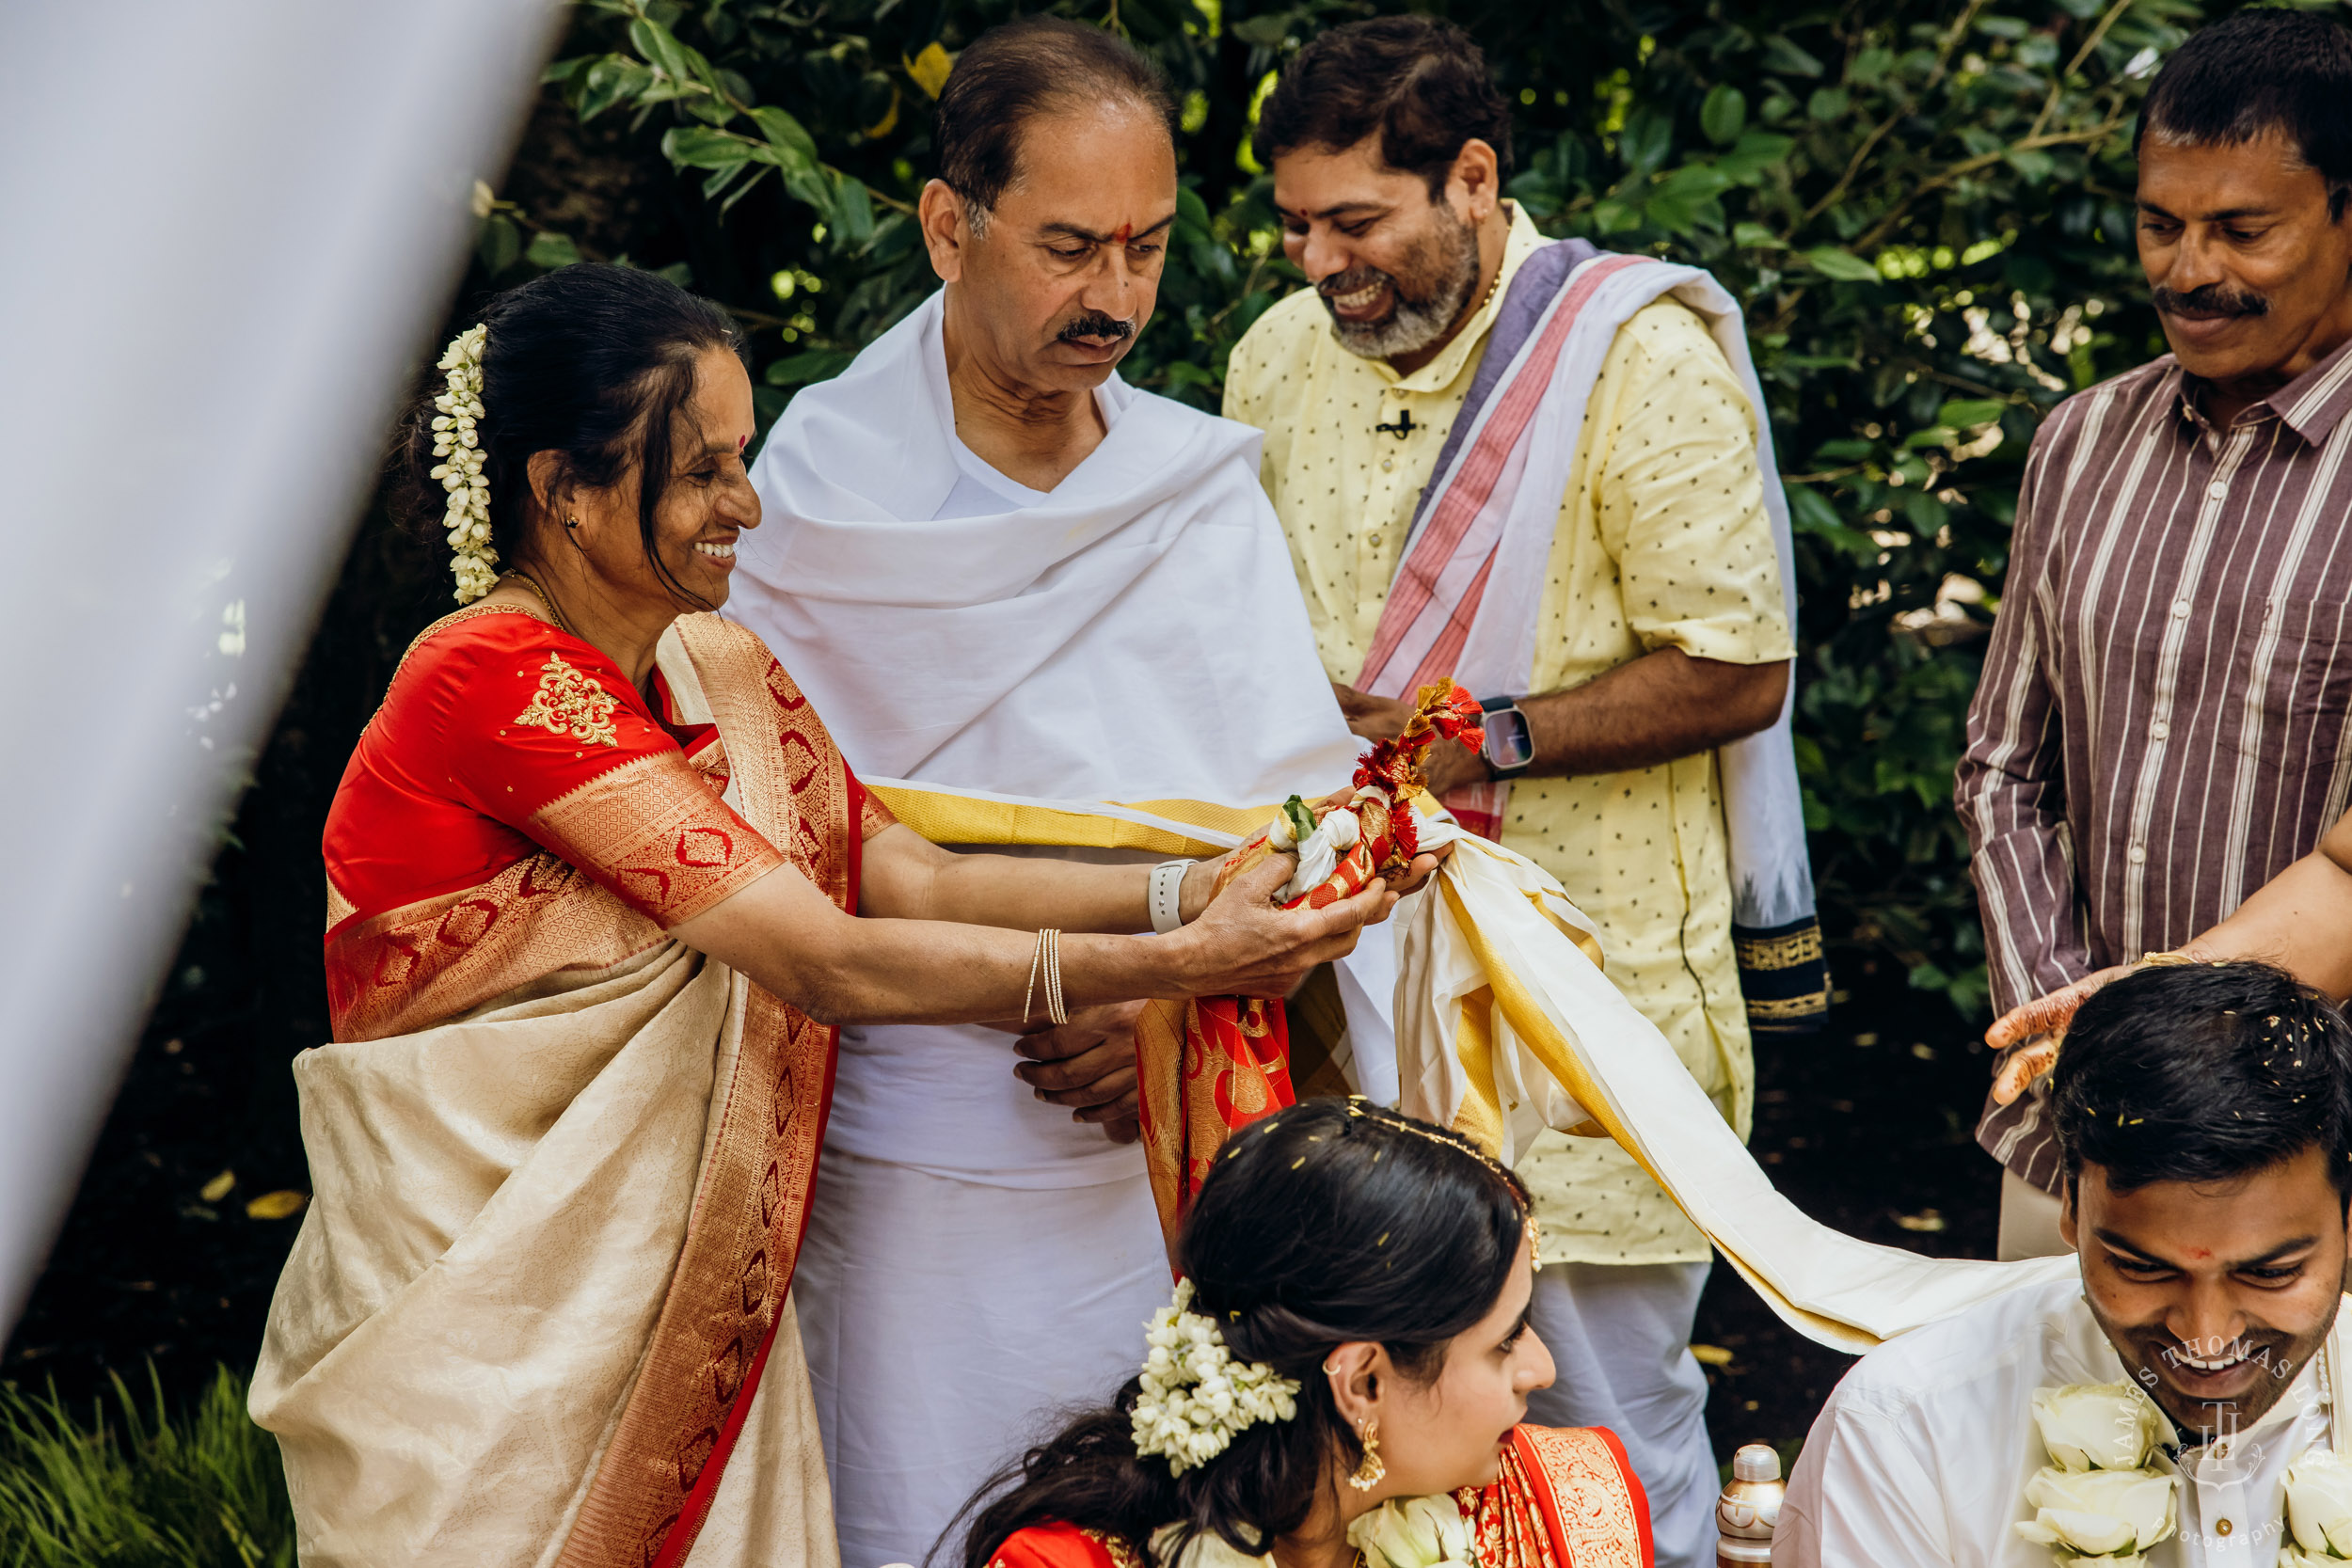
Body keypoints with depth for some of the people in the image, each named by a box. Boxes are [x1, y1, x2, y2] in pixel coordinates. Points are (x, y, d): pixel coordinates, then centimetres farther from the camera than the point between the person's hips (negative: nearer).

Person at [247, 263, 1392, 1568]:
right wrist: (1178, 965, -24)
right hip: (479, 1333, -7)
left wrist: (1190, 888, -15)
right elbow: (824, 962, -24)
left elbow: (909, 877, -1)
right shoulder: (496, 680, -21)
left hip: (670, 1299, 7)